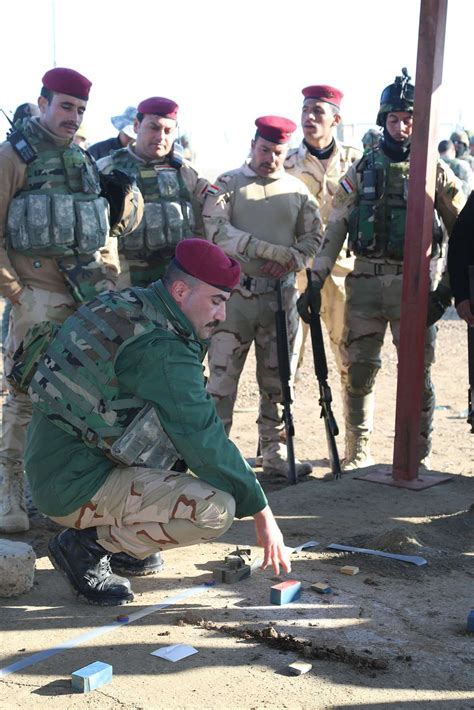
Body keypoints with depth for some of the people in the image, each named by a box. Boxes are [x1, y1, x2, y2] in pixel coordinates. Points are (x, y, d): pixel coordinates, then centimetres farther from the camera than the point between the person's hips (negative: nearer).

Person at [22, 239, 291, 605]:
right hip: (78, 489, -10)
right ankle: (87, 546, -5)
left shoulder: (126, 303, 7)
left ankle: (127, 539, 14)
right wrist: (262, 512, -10)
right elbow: (205, 443, -20)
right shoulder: (161, 350, -21)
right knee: (216, 508, -19)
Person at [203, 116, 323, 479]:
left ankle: (275, 454, 20)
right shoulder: (227, 184, 0)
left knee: (277, 380, 10)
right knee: (222, 378, -2)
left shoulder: (297, 190, 11)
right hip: (236, 293, -3)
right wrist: (273, 250, -20)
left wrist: (291, 260, -11)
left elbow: (313, 236, 12)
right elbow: (217, 230, -14)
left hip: (281, 295, 4)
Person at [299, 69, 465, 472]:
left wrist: (448, 288, -4)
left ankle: (418, 460, 13)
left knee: (417, 376, 1)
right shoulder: (361, 171, 7)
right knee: (358, 372, 6)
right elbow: (334, 231, 5)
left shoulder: (436, 173, 3)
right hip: (365, 283, 2)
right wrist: (315, 283, -1)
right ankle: (358, 454, 21)